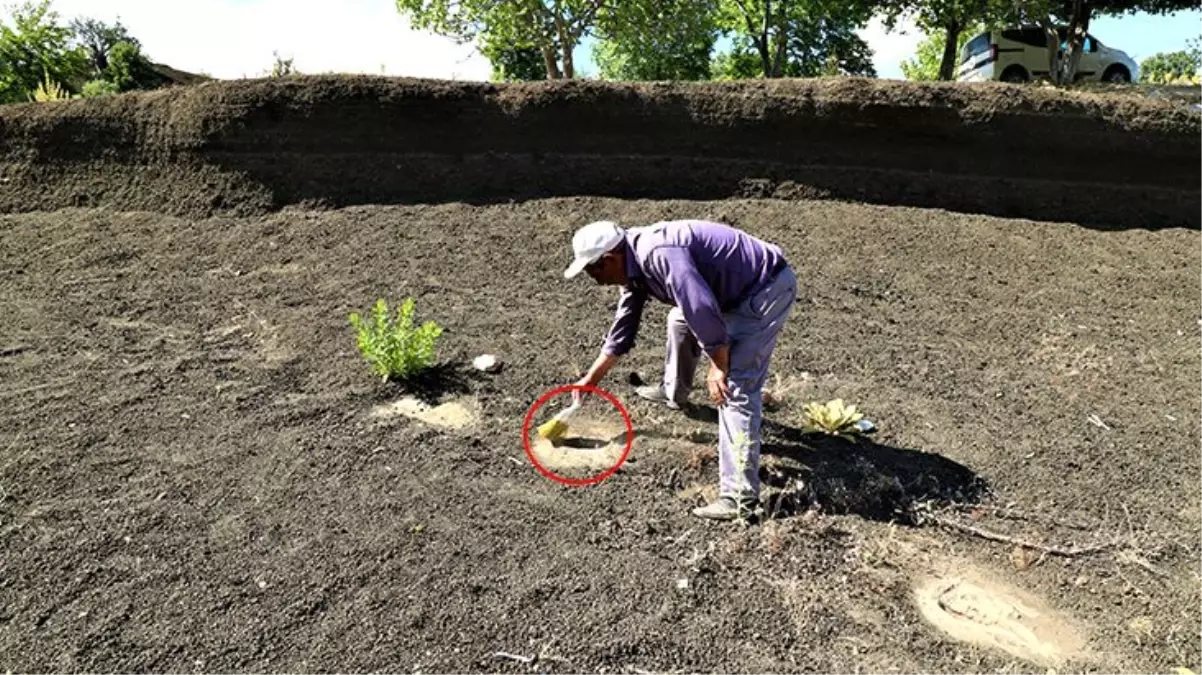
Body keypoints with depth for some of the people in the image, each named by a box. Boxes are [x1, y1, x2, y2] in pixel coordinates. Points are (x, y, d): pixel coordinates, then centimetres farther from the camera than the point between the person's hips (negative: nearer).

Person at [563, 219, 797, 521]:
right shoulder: (635, 263, 5)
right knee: (681, 320, 28)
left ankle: (740, 496, -11)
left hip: (769, 288, -10)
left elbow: (704, 310, -32)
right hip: (742, 289, 10)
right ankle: (674, 392, 51)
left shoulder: (657, 254, -27)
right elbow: (623, 326, 17)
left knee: (735, 387, -15)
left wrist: (719, 368, -19)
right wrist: (592, 378, 23)